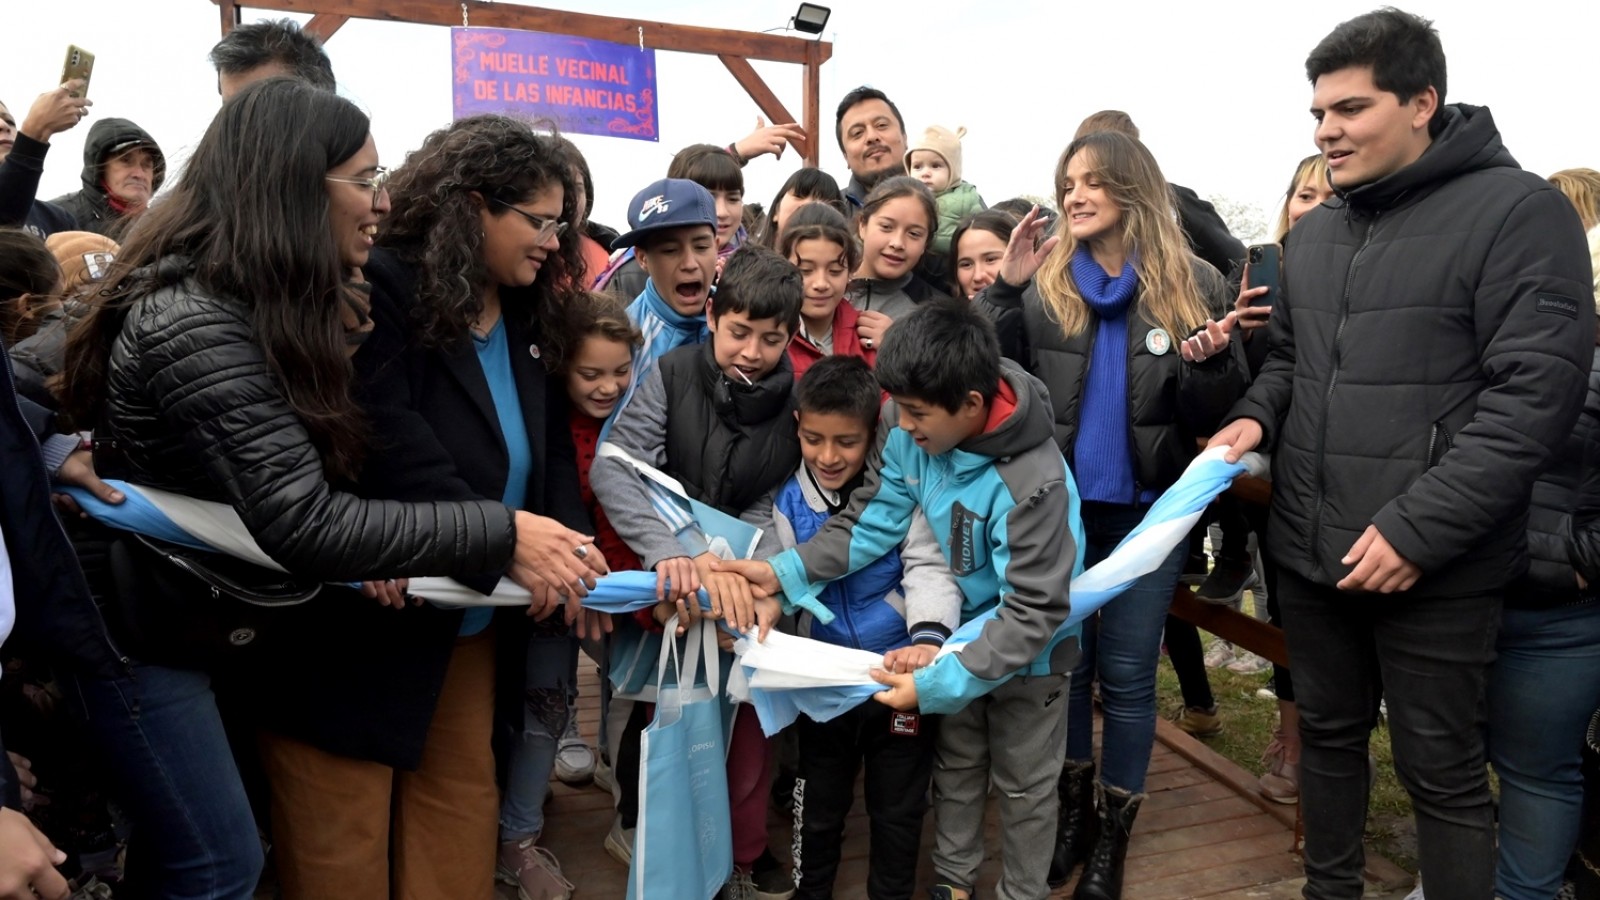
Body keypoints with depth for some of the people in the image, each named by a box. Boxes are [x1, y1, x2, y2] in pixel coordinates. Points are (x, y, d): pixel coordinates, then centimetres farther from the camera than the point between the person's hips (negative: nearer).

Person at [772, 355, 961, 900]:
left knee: (898, 809, 16)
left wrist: (928, 635, -36)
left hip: (900, 677, -2)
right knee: (818, 805, 19)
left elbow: (929, 568, -19)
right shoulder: (789, 500, -3)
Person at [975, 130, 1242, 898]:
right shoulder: (1043, 285, -2)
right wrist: (1003, 290, -17)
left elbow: (1210, 419, -1)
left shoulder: (1194, 285, -2)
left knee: (1126, 674, 10)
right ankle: (1074, 804, 37)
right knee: (1063, 663, 15)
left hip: (1148, 508, -1)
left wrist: (1209, 363, -21)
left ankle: (1115, 830, 29)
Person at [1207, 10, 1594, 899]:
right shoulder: (1313, 232, 11)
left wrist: (1419, 529, -21)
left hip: (1434, 566, -6)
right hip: (1309, 551, 7)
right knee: (1328, 734, 20)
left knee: (1441, 770, 8)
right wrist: (1256, 415, -2)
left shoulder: (1519, 211, -10)